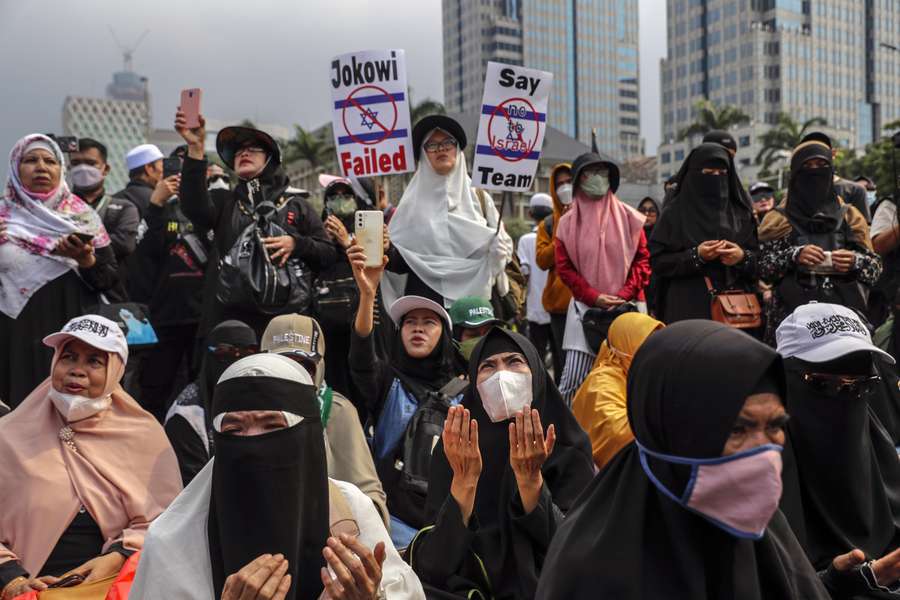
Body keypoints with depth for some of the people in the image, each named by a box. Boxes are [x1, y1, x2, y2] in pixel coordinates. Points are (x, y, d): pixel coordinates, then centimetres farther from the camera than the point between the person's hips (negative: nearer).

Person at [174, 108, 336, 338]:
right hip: (227, 320, 1)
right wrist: (196, 149, -16)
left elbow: (330, 254, 9)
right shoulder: (223, 201, 17)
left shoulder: (295, 205, 14)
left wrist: (296, 244, -10)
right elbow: (194, 207, -7)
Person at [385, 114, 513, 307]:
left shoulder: (478, 197, 9)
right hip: (424, 301, -1)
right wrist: (386, 250, -16)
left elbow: (502, 246, 10)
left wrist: (497, 249, -11)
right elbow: (399, 262, 4)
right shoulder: (413, 202, 7)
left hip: (472, 297, 1)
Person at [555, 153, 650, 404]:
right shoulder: (568, 222, 6)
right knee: (573, 378, -6)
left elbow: (643, 259, 4)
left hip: (627, 307, 1)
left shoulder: (628, 217, 6)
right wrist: (594, 297, -9)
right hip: (584, 308, 0)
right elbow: (564, 267, 2)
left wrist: (625, 294, -8)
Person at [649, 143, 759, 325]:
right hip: (689, 309, -3)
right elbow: (656, 261, -3)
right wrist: (695, 256, -16)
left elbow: (761, 257, 11)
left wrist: (743, 257, -11)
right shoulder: (676, 212, 2)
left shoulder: (740, 212, 11)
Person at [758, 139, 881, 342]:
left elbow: (875, 268, 11)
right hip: (791, 316, -1)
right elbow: (762, 267, 0)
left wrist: (855, 262, -9)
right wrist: (794, 256, -15)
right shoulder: (779, 219, 8)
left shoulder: (850, 216, 13)